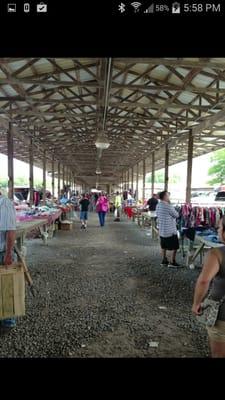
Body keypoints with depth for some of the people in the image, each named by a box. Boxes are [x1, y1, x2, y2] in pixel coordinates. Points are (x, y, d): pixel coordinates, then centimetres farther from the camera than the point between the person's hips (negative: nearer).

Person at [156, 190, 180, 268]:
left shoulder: (158, 206, 4)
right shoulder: (168, 206, -21)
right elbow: (176, 215, -10)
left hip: (161, 230, 8)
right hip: (170, 230, -8)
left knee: (164, 246, 18)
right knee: (175, 247, 4)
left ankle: (164, 260, 26)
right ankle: (172, 262, 8)